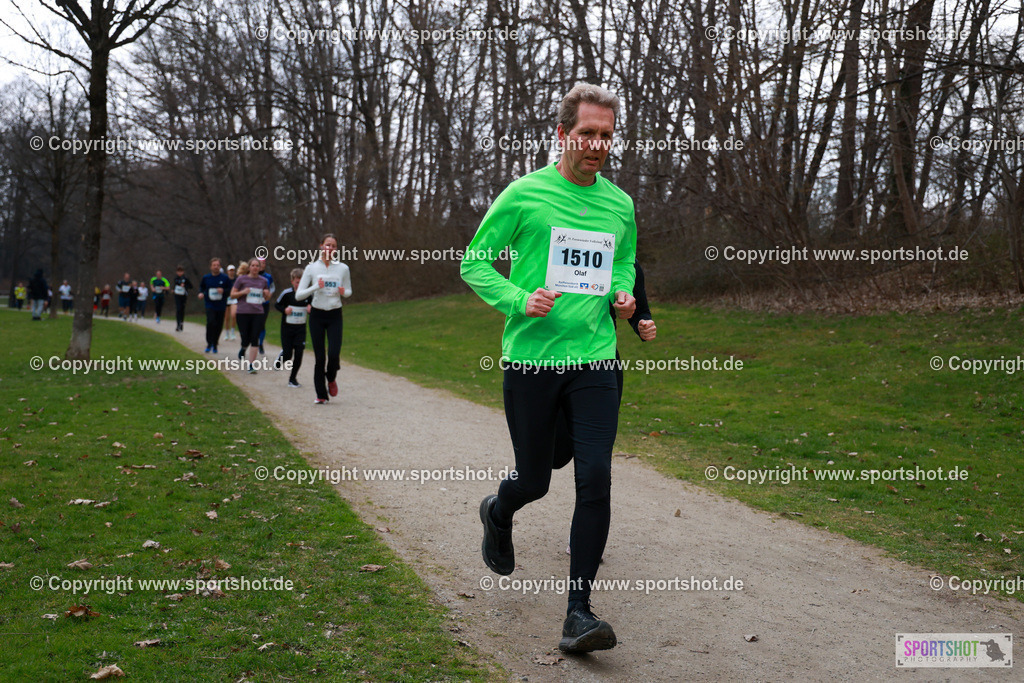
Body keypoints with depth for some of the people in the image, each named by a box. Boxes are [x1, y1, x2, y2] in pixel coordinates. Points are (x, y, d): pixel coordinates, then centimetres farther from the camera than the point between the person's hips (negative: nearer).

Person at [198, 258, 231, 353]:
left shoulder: (225, 278, 0)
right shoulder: (206, 277, 4)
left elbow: (231, 290, 5)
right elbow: (201, 287, 21)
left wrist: (223, 291, -15)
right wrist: (201, 293, 1)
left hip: (221, 306, 1)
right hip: (210, 305, -1)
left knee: (219, 326, 4)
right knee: (211, 322, -20)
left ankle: (215, 345, 21)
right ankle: (209, 344, -7)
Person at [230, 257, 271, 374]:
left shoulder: (263, 281, 10)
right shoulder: (241, 279, 2)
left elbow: (267, 298, 21)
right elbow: (232, 294, 4)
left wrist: (266, 293, -2)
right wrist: (243, 292, -14)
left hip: (258, 313, 2)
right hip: (243, 313, -2)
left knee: (254, 340, -5)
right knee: (245, 340, -1)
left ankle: (251, 365, 0)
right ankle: (243, 348, 36)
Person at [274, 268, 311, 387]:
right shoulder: (287, 293, -10)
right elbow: (277, 305, 4)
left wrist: (310, 310, -14)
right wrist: (284, 310, -14)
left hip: (301, 329, 2)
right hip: (287, 327, -1)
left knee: (298, 354, -5)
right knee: (288, 355, -1)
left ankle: (292, 378, 10)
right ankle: (281, 357, 37)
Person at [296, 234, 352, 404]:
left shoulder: (343, 268, 1)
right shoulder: (312, 268, -2)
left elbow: (348, 292, 14)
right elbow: (298, 295, -4)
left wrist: (343, 292, -10)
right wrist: (316, 287, -19)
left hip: (335, 315, 0)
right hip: (317, 315, 0)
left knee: (334, 354, -12)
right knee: (319, 357, 0)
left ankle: (331, 379, 21)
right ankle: (321, 395, 12)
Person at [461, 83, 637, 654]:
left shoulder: (620, 205, 8)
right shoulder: (524, 194, -5)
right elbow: (475, 263, 0)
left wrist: (622, 293, 2)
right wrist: (520, 301, -17)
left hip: (595, 361, 3)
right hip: (531, 360, -2)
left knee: (596, 480, -9)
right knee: (534, 480, 9)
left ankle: (579, 613, 1)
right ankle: (498, 514, 48)